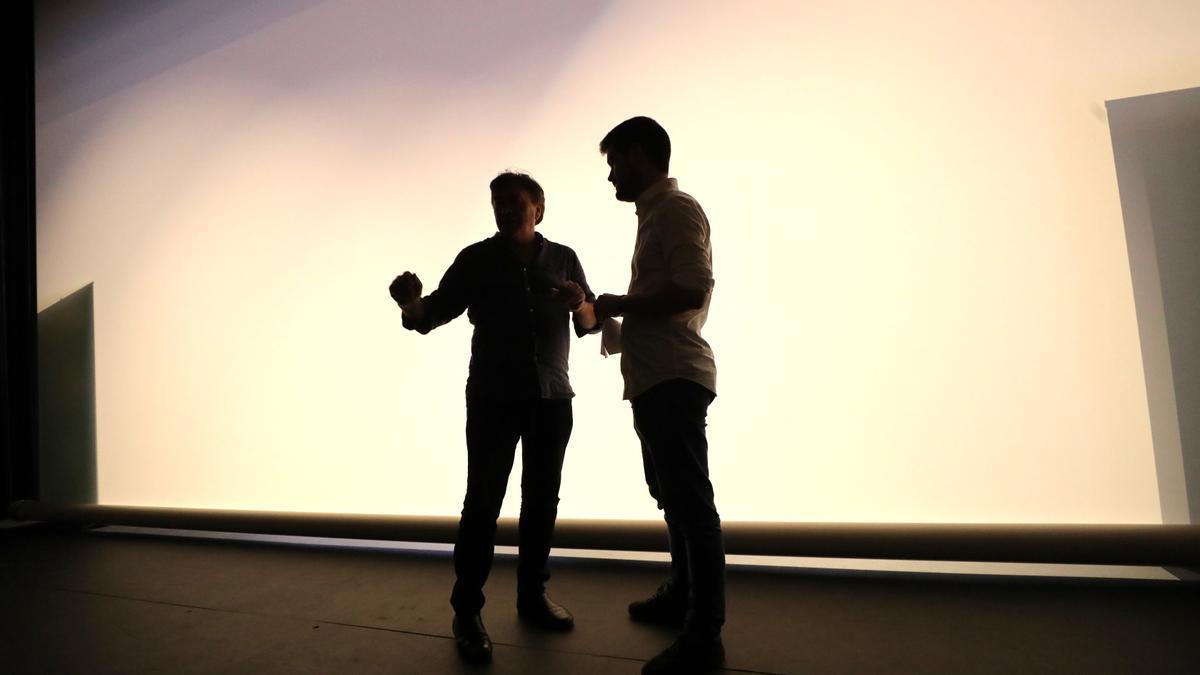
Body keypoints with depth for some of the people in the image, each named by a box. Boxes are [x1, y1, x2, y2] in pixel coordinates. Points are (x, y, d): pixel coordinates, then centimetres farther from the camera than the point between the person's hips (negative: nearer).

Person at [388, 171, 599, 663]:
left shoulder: (563, 258, 8)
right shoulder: (476, 259, 2)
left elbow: (591, 324, 8)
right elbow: (433, 315, -4)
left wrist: (579, 303, -14)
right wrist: (411, 304, -26)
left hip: (552, 398, 3)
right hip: (493, 399, -2)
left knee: (541, 499, 8)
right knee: (483, 502, -7)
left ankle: (532, 596, 22)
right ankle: (466, 612, 2)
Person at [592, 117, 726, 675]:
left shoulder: (676, 208, -7)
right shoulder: (656, 213, 22)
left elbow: (693, 288, -20)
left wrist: (619, 304, -12)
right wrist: (614, 316, 14)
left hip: (674, 378, -10)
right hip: (655, 377, 10)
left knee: (690, 501, -5)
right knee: (673, 496, 18)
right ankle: (681, 597, 33)